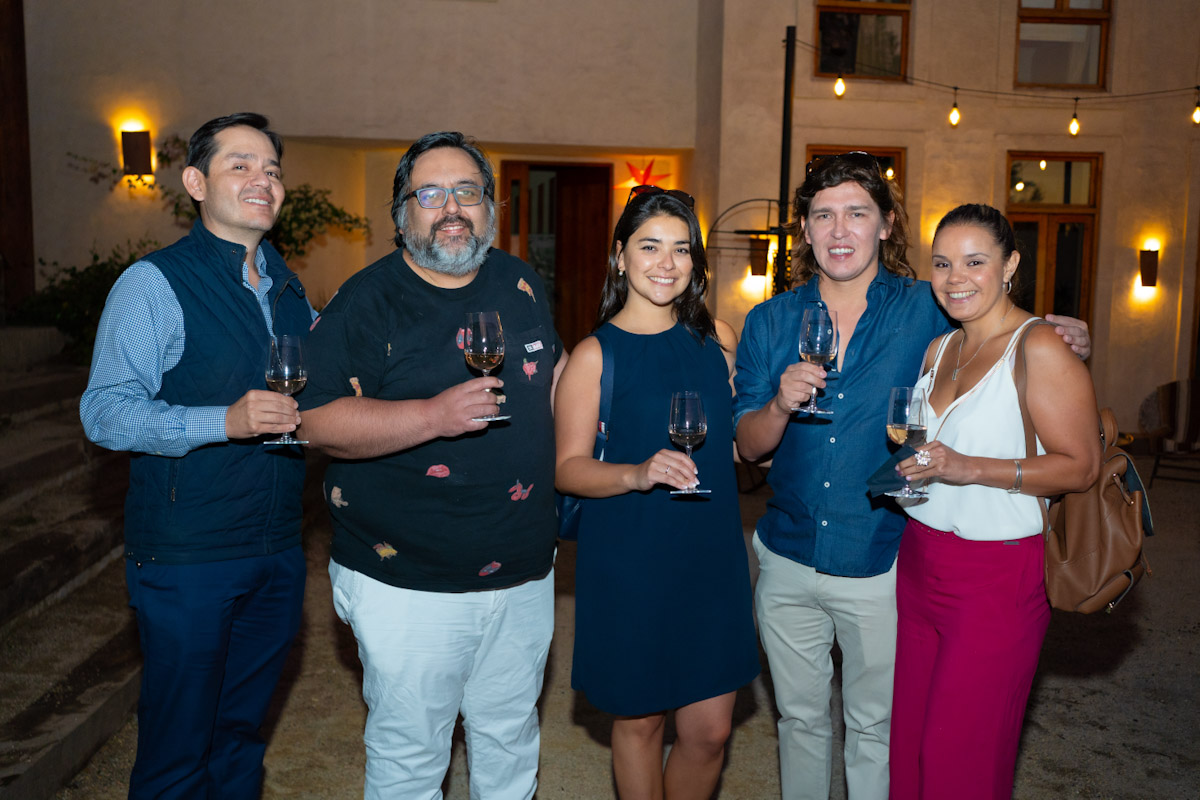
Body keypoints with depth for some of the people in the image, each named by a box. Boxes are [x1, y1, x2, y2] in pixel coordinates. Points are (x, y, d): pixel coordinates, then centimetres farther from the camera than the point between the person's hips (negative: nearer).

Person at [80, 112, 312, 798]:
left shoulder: (290, 289, 12)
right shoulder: (153, 284, -10)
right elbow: (104, 412, -17)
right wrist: (224, 421, -28)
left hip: (278, 553, 6)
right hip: (186, 556, -6)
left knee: (243, 730, 20)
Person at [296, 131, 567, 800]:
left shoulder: (523, 284, 6)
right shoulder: (367, 302, -10)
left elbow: (555, 367, 23)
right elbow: (318, 421, -18)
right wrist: (432, 416, -30)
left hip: (525, 574, 5)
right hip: (409, 585, -4)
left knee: (511, 737, 22)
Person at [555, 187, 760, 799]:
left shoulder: (716, 337, 4)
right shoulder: (596, 354, -8)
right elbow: (567, 468, -10)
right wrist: (639, 474, -25)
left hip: (711, 553, 4)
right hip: (629, 560, -3)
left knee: (710, 730, 10)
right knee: (640, 719, 12)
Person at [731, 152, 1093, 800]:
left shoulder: (930, 311, -6)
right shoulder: (771, 321, 0)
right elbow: (748, 446, -1)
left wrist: (1068, 345, -15)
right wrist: (780, 405, -23)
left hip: (882, 568, -2)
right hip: (789, 561, 2)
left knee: (875, 728, 14)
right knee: (799, 719, 19)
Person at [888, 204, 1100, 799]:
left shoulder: (1040, 349, -11)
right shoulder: (940, 350, 12)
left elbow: (1081, 465, -15)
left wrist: (970, 468, -23)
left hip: (998, 576, -7)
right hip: (919, 565, 7)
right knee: (910, 743, 12)